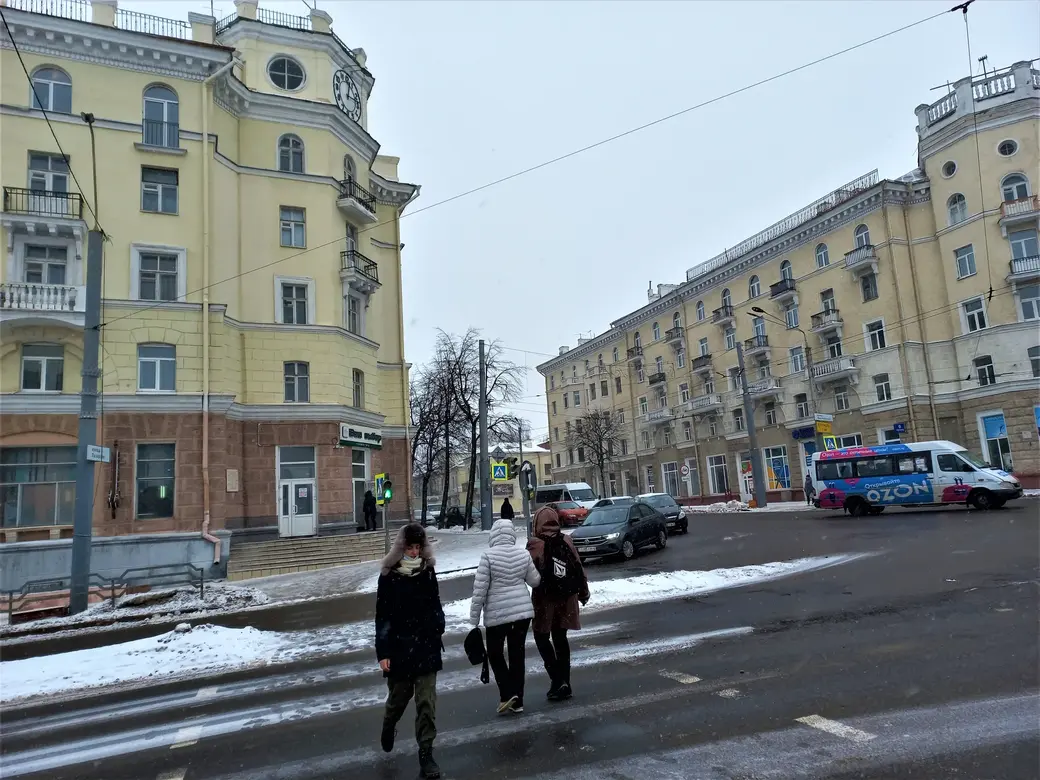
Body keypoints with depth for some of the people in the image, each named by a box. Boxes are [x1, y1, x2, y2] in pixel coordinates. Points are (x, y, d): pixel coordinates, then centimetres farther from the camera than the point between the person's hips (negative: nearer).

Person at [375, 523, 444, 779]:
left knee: (427, 701, -1)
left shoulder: (428, 570, 0)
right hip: (399, 647, -2)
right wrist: (382, 652, -9)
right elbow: (382, 615, -8)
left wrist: (438, 631, 14)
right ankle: (388, 726, 48)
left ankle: (426, 754, 8)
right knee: (399, 695, 15)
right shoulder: (390, 574, -9)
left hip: (427, 645, 2)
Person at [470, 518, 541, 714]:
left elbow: (480, 589, -13)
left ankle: (507, 694, 2)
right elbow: (535, 581, 9)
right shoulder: (523, 553, 1)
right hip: (523, 610, 4)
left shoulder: (488, 556, -13)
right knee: (517, 654, 12)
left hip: (497, 613, -4)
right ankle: (517, 701, 17)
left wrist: (474, 617, -5)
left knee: (495, 653, 14)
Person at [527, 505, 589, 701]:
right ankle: (564, 682, 19)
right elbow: (579, 568, 5)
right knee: (560, 638, 16)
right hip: (566, 597, 5)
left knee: (542, 637, 9)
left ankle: (557, 679, -2)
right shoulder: (566, 541, 1)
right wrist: (583, 591, 15)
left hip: (545, 598, -5)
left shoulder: (535, 545, -13)